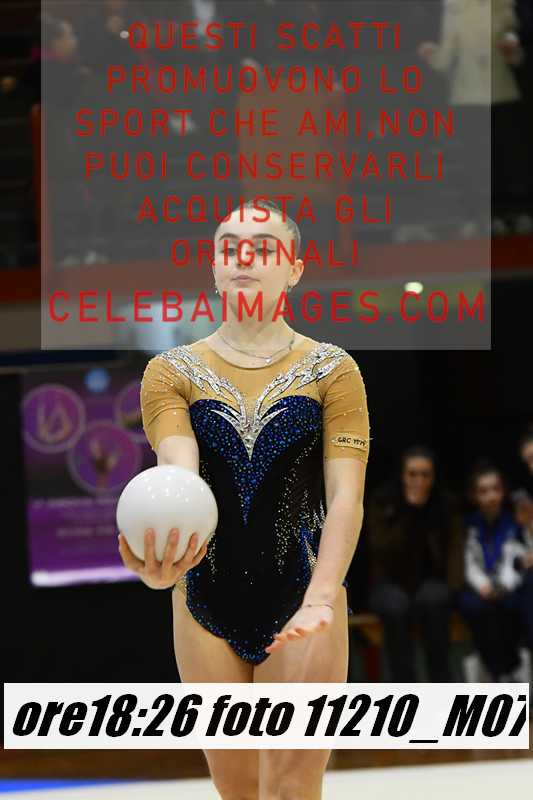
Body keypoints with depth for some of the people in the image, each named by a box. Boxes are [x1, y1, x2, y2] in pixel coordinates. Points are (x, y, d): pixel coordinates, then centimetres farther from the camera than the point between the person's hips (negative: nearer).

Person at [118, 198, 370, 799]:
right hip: (207, 603, 2)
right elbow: (179, 474, -16)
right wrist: (163, 555, -39)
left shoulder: (331, 370, 0)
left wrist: (321, 597, -27)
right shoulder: (172, 372, 2)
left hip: (300, 598, -2)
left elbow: (345, 496, -10)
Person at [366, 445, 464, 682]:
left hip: (430, 582, 1)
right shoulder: (382, 502, -6)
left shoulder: (445, 505, 0)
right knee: (396, 606, -36)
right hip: (390, 584, -1)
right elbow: (382, 549, -16)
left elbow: (454, 549, -1)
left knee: (432, 600, -35)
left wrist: (452, 586, -18)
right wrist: (408, 513, -25)